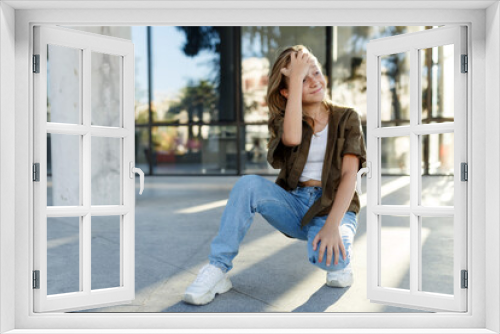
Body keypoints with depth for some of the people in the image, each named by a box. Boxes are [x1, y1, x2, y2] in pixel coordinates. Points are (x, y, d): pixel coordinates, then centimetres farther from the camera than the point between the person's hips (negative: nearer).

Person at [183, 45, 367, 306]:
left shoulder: (347, 118, 2)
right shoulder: (282, 120, 4)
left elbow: (350, 174, -11)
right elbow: (292, 138, -23)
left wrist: (332, 225, -26)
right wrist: (296, 79, -17)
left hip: (334, 207, -1)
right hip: (293, 204, 2)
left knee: (328, 256, -36)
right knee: (249, 184, -29)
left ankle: (339, 259, 1)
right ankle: (217, 269, -22)